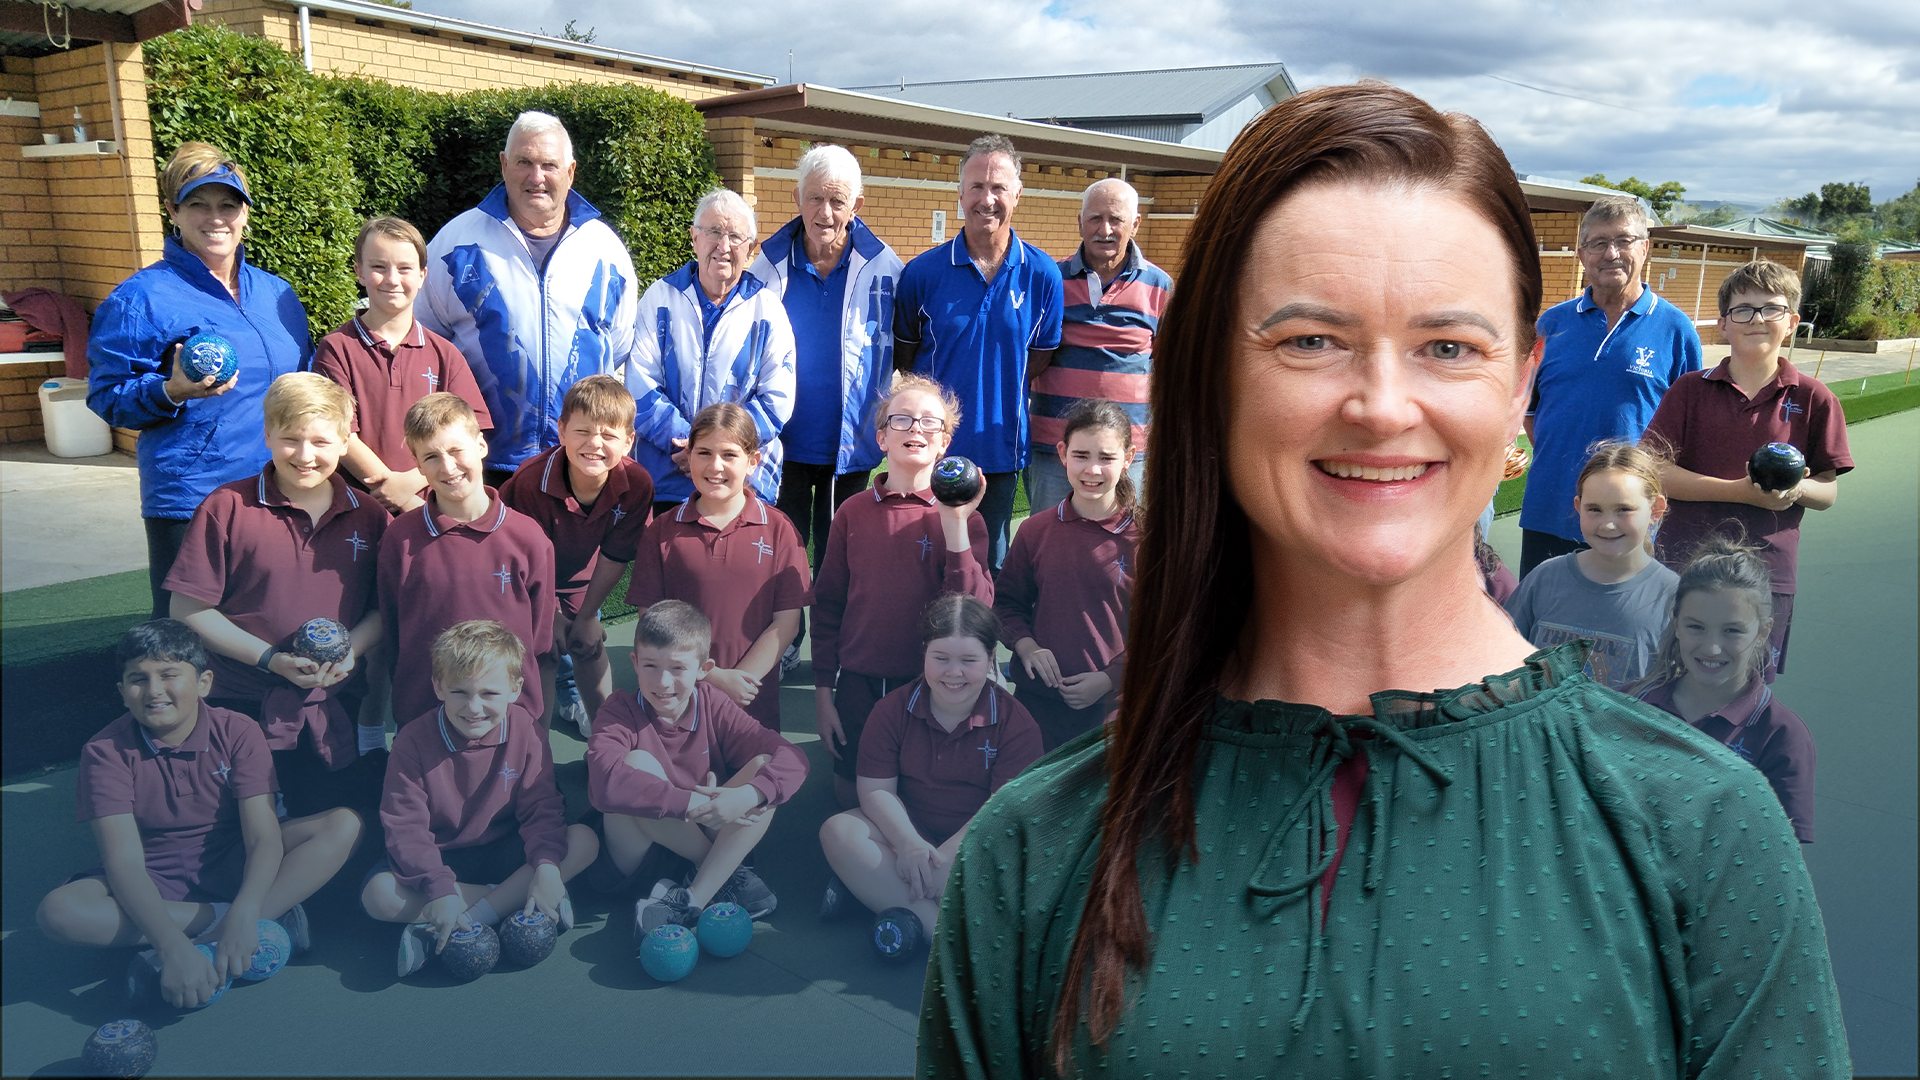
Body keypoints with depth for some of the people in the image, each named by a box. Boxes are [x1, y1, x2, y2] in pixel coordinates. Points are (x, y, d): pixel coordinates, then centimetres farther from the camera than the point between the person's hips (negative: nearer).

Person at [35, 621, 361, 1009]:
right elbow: (123, 860, -24)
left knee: (345, 824, -22)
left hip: (231, 867, 1)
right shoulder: (106, 751, -14)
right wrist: (172, 946, -40)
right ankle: (245, 919, -26)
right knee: (58, 911, -32)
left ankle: (208, 941, -30)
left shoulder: (238, 733, -12)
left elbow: (263, 836, -19)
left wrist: (245, 914, -40)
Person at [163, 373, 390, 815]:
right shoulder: (227, 508, -5)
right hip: (244, 708, -2)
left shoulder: (368, 516, 4)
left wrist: (351, 649, -11)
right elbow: (187, 609, -5)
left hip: (338, 710, 2)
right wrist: (270, 658, -13)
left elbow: (386, 607, 9)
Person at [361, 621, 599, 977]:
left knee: (584, 841, -23)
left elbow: (541, 807, -10)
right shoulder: (414, 741, -14)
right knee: (379, 895, -31)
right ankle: (511, 900, -23)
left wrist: (547, 866, -30)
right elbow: (405, 827, -19)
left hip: (505, 853, 1)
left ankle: (474, 917, -28)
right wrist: (439, 890, -33)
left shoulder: (525, 731, -9)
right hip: (442, 861, -1)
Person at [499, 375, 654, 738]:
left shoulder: (637, 484, -27)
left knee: (591, 647, 9)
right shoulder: (533, 481, -37)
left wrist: (587, 615, -8)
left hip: (579, 573, 3)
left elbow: (615, 556, -15)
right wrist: (552, 615, -14)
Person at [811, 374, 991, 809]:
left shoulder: (962, 517, -4)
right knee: (852, 799, 14)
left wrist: (955, 526, -24)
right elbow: (827, 605, 5)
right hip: (858, 687, 2)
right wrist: (823, 693, 4)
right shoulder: (854, 512, 1)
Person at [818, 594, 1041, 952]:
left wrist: (947, 854, -27)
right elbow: (876, 789, -6)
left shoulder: (1016, 723, -10)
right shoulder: (893, 710, -2)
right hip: (908, 830, 2)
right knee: (838, 831, -25)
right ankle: (940, 928, -36)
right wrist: (907, 843, -24)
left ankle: (874, 888, -33)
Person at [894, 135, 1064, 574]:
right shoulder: (922, 272, -4)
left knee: (991, 567, 14)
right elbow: (903, 355, 5)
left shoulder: (1042, 274, -2)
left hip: (1001, 450, 1)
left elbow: (1041, 354, 7)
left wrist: (998, 394, -1)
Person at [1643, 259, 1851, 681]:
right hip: (1682, 565, 0)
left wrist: (1796, 488, -18)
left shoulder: (1813, 399, 3)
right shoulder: (1691, 389, 1)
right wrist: (1742, 491, -15)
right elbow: (1655, 472, -7)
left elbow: (1828, 491, 6)